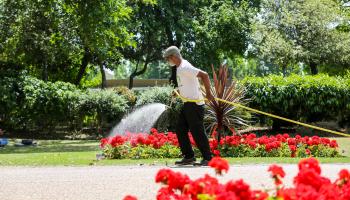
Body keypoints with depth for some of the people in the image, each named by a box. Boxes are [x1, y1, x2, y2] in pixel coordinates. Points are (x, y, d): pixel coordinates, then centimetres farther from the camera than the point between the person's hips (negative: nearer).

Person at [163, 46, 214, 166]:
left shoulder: (185, 68, -18)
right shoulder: (179, 68, 13)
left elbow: (204, 75, -25)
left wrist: (208, 93, -21)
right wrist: (178, 91, 11)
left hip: (194, 104, -10)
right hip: (187, 105, 10)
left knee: (197, 132, -7)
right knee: (180, 130, 10)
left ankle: (207, 158, 0)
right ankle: (188, 157, 14)